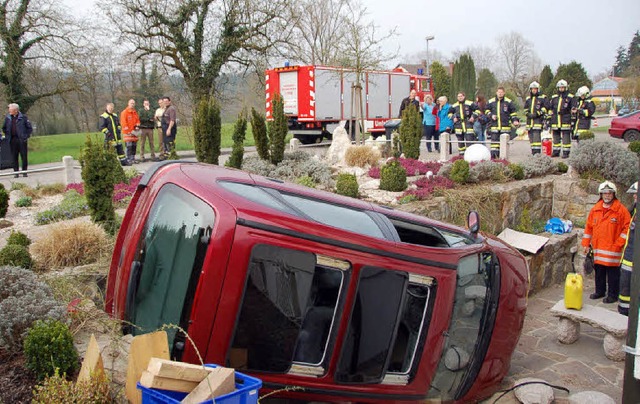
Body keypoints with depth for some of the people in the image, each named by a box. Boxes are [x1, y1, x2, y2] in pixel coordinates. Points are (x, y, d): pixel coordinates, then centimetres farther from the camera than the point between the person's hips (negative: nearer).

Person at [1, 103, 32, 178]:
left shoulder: (23, 117, -2)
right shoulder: (7, 118, 7)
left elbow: (30, 128, 2)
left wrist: (26, 136, -5)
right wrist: (7, 135, 10)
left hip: (22, 140, -3)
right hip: (12, 140, 3)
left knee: (24, 156, 1)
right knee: (14, 157, 4)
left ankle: (24, 171, 10)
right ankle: (16, 172, 11)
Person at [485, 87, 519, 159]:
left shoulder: (508, 102, 6)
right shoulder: (491, 102, 7)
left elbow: (513, 112, 14)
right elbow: (487, 110, 19)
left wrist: (514, 120, 3)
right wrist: (491, 115, 1)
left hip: (505, 126, 0)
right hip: (494, 125, 0)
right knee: (494, 139, -4)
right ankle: (493, 154, -2)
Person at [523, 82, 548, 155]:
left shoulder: (542, 98, 1)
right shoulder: (528, 99, 18)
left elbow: (545, 108, -2)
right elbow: (525, 109, 23)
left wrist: (537, 114, -14)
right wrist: (528, 114, 2)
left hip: (538, 119, -6)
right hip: (529, 120, 6)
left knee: (536, 136, -16)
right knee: (531, 137, 7)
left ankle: (537, 151, -18)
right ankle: (533, 151, 14)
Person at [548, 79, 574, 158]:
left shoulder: (570, 97, 3)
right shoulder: (554, 97, 15)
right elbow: (550, 109, 19)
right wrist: (549, 119, 14)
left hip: (565, 121, -4)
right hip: (555, 121, 4)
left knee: (566, 137, -4)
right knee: (556, 137, 10)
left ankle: (566, 152, -1)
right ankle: (556, 151, 18)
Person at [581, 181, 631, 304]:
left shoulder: (621, 210, -6)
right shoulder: (595, 210, 8)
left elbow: (627, 228, -7)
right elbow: (589, 227, 13)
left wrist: (618, 244, -12)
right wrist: (586, 243, 9)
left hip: (613, 249, -5)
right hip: (597, 248, 5)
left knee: (613, 273, 1)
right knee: (599, 271, 15)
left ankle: (613, 295, 12)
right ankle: (599, 291, 29)